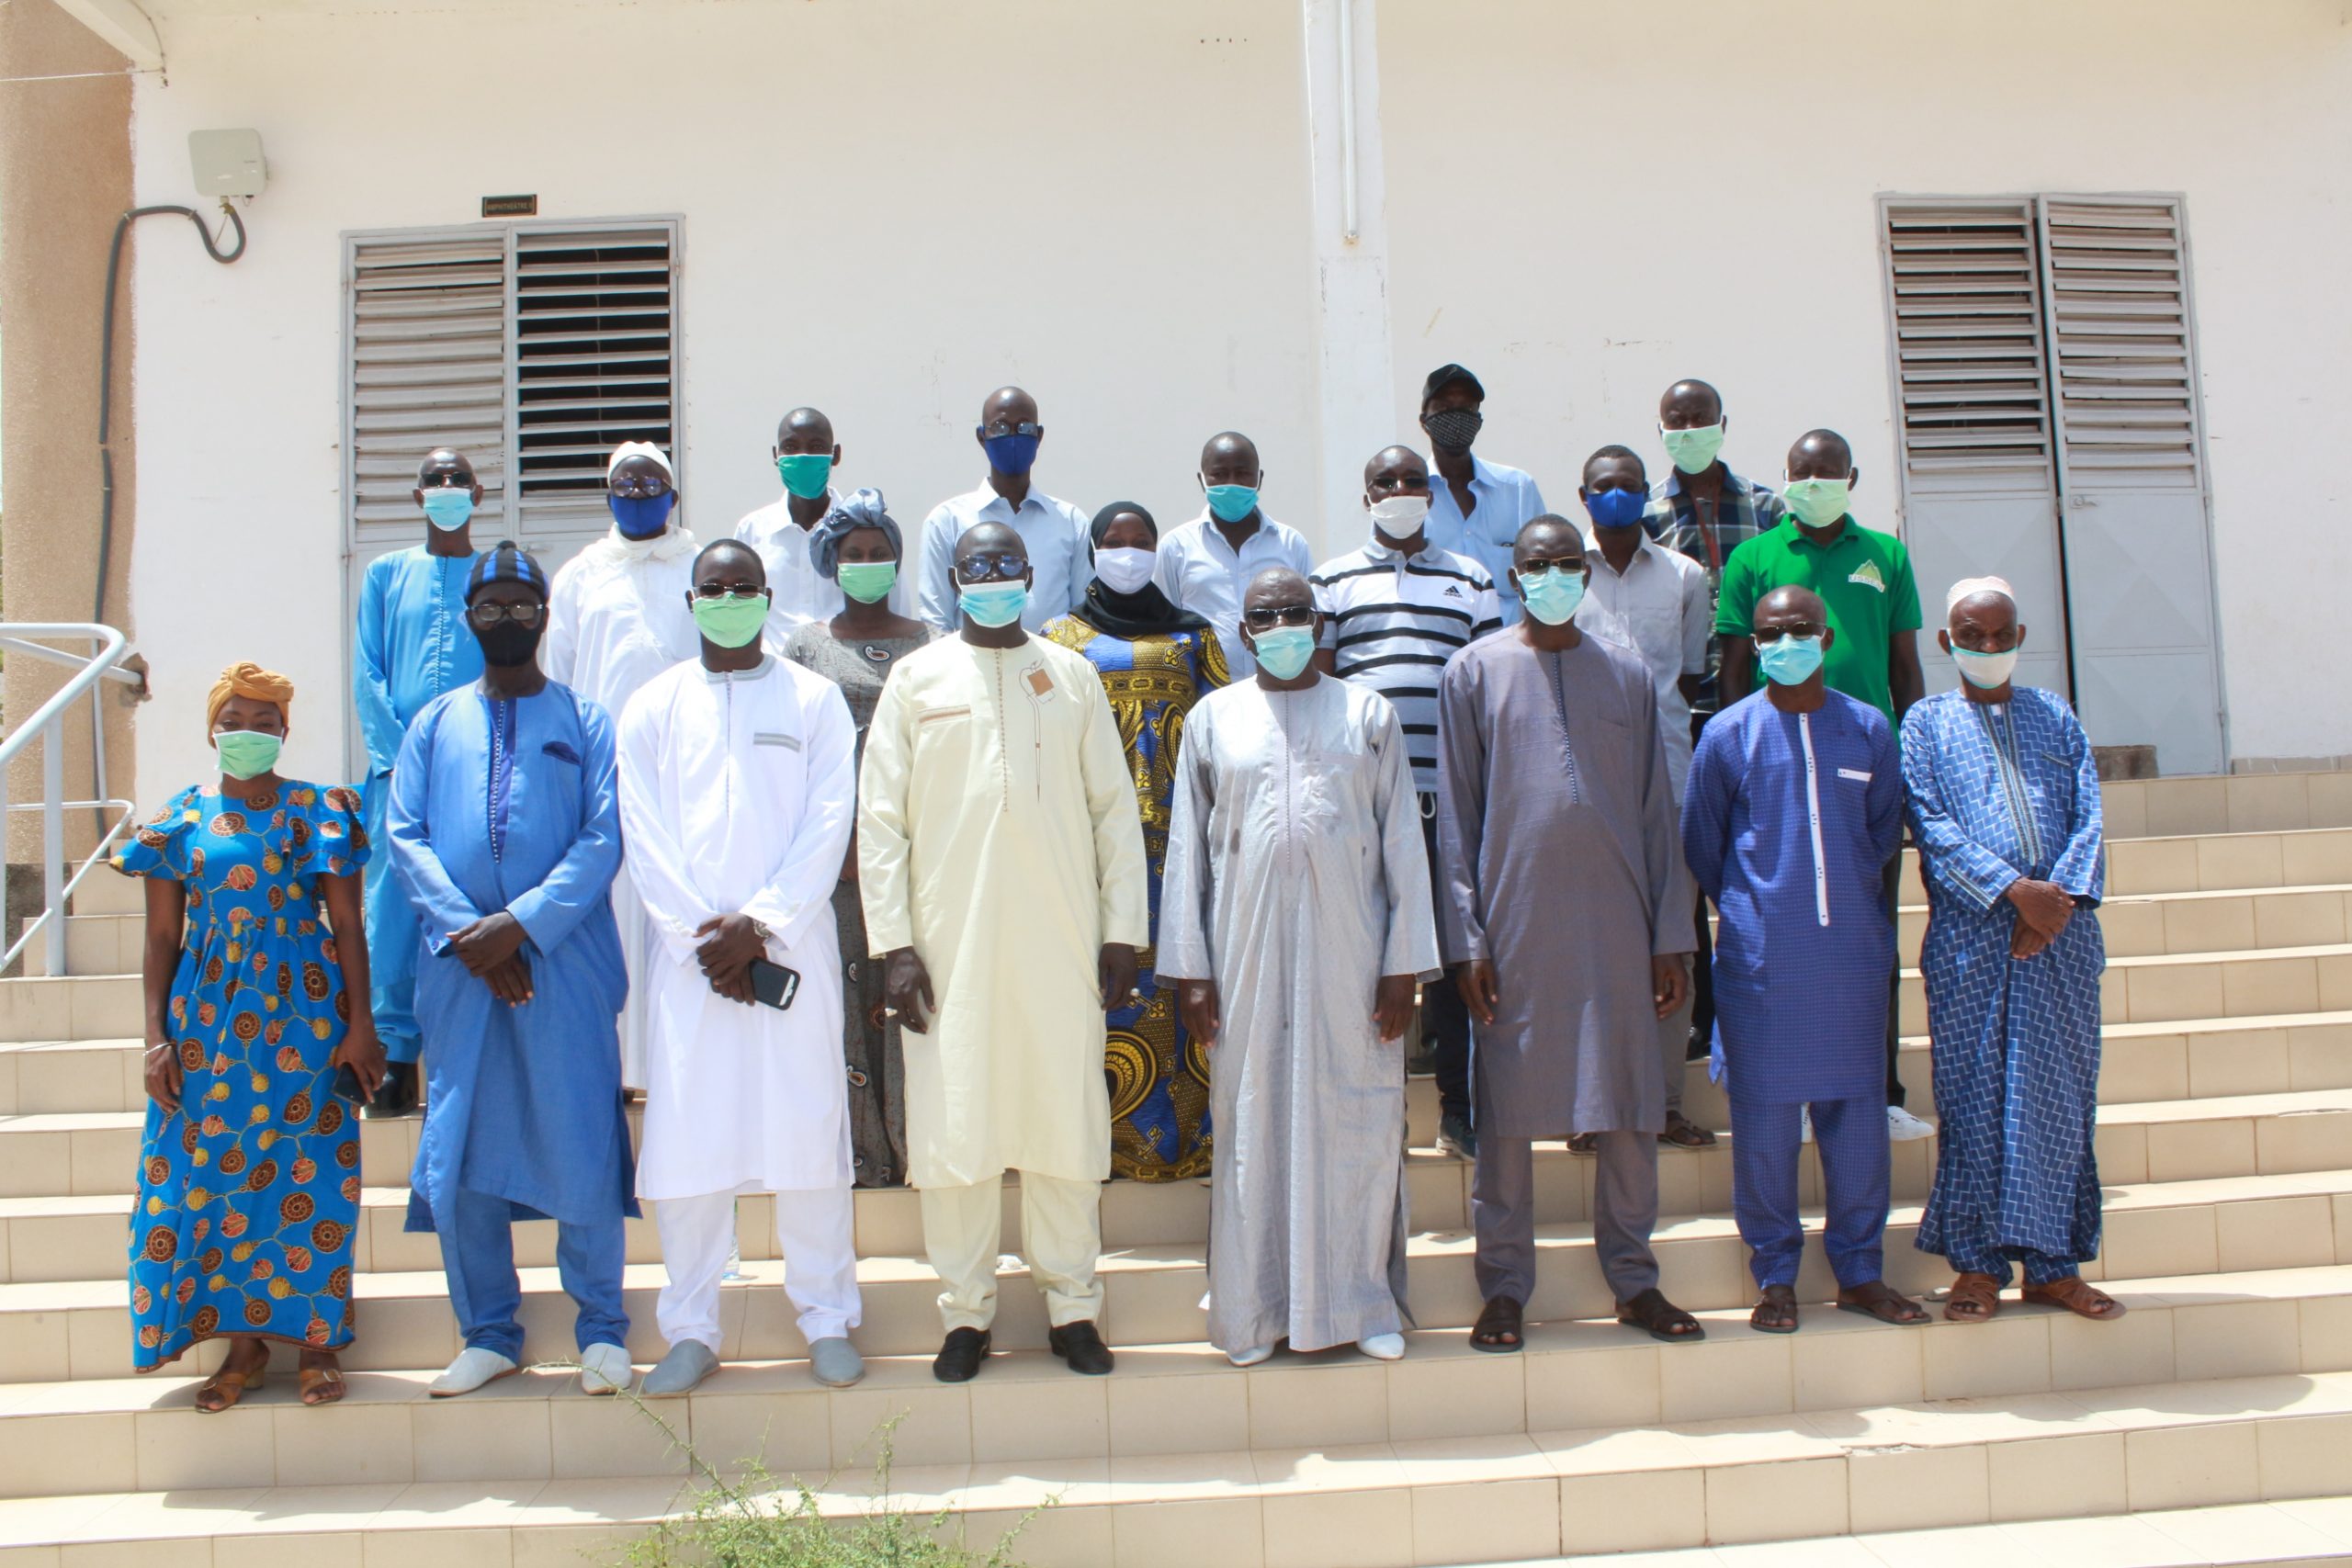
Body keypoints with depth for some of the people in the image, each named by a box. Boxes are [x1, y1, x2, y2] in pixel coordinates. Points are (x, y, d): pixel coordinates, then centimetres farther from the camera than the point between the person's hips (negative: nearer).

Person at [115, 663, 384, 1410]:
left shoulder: (320, 812, 2)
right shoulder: (181, 819, 7)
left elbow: (348, 925, 0)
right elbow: (162, 937, 7)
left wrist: (360, 1023, -5)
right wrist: (157, 1037, 0)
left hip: (306, 1012, -2)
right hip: (209, 1016, 2)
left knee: (307, 1169, -1)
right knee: (214, 1168, 2)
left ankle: (317, 1339, 9)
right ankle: (245, 1343, 13)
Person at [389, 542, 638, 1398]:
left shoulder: (586, 720, 7)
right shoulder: (435, 723, 14)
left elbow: (605, 838, -3)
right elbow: (405, 837, 5)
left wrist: (521, 924, -14)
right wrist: (465, 931, -9)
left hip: (567, 963, -2)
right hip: (459, 970, 3)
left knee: (581, 1142, -2)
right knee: (462, 1150, 5)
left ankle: (601, 1327, 12)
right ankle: (489, 1334, 19)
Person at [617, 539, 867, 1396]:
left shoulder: (814, 700, 8)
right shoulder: (653, 707, 10)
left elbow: (828, 825, 0)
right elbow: (644, 839, 3)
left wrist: (760, 924, -11)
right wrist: (708, 938, -8)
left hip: (794, 947, -1)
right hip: (688, 953, 1)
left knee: (810, 1129, 0)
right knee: (688, 1140, 1)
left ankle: (827, 1320, 11)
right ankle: (692, 1331, 12)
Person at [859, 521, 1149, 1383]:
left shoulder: (1072, 676, 10)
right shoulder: (917, 678, 7)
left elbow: (1115, 809, 9)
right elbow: (880, 817, 3)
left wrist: (1122, 931, 3)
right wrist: (893, 943, -5)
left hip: (1061, 940, 1)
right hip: (951, 942, -1)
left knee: (1069, 1119, 3)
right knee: (954, 1125, 1)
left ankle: (1073, 1304, 17)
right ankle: (966, 1310, 15)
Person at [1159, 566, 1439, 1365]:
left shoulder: (1368, 713, 6)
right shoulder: (1214, 718, 7)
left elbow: (1402, 842, 4)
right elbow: (1187, 847, 6)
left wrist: (1403, 963, -2)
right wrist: (1188, 968, 1)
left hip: (1348, 950, 0)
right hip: (1248, 951, 0)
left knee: (1357, 1120, 4)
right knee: (1252, 1123, 5)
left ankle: (1364, 1298, 18)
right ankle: (1256, 1307, 17)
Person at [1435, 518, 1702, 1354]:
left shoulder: (1626, 674, 11)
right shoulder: (1476, 671, 5)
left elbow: (1656, 810, 11)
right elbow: (1456, 815, 1)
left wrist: (1671, 935, 5)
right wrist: (1464, 939, -6)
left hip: (1617, 920, 2)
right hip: (1516, 920, -2)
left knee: (1631, 1107, 6)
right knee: (1508, 1108, 2)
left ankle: (1634, 1279, 20)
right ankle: (1504, 1288, 13)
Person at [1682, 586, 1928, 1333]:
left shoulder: (1869, 728, 5)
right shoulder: (1729, 733, -1)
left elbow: (1884, 831, 17)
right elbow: (1702, 848, 9)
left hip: (1853, 953, 2)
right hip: (1760, 958, -2)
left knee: (1857, 1110, 7)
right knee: (1764, 1115, 1)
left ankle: (1860, 1270, 21)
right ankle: (1774, 1276, 14)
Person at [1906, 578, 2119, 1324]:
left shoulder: (2053, 715, 15)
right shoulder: (1926, 722, 8)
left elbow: (2088, 815, 6)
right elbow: (1932, 825, -4)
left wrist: (2060, 896, -11)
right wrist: (2015, 889, -15)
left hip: (2062, 929, 2)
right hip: (1970, 933, -2)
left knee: (2060, 1094, 4)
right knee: (1975, 1094, 0)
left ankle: (2054, 1262, 13)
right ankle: (1979, 1262, 9)